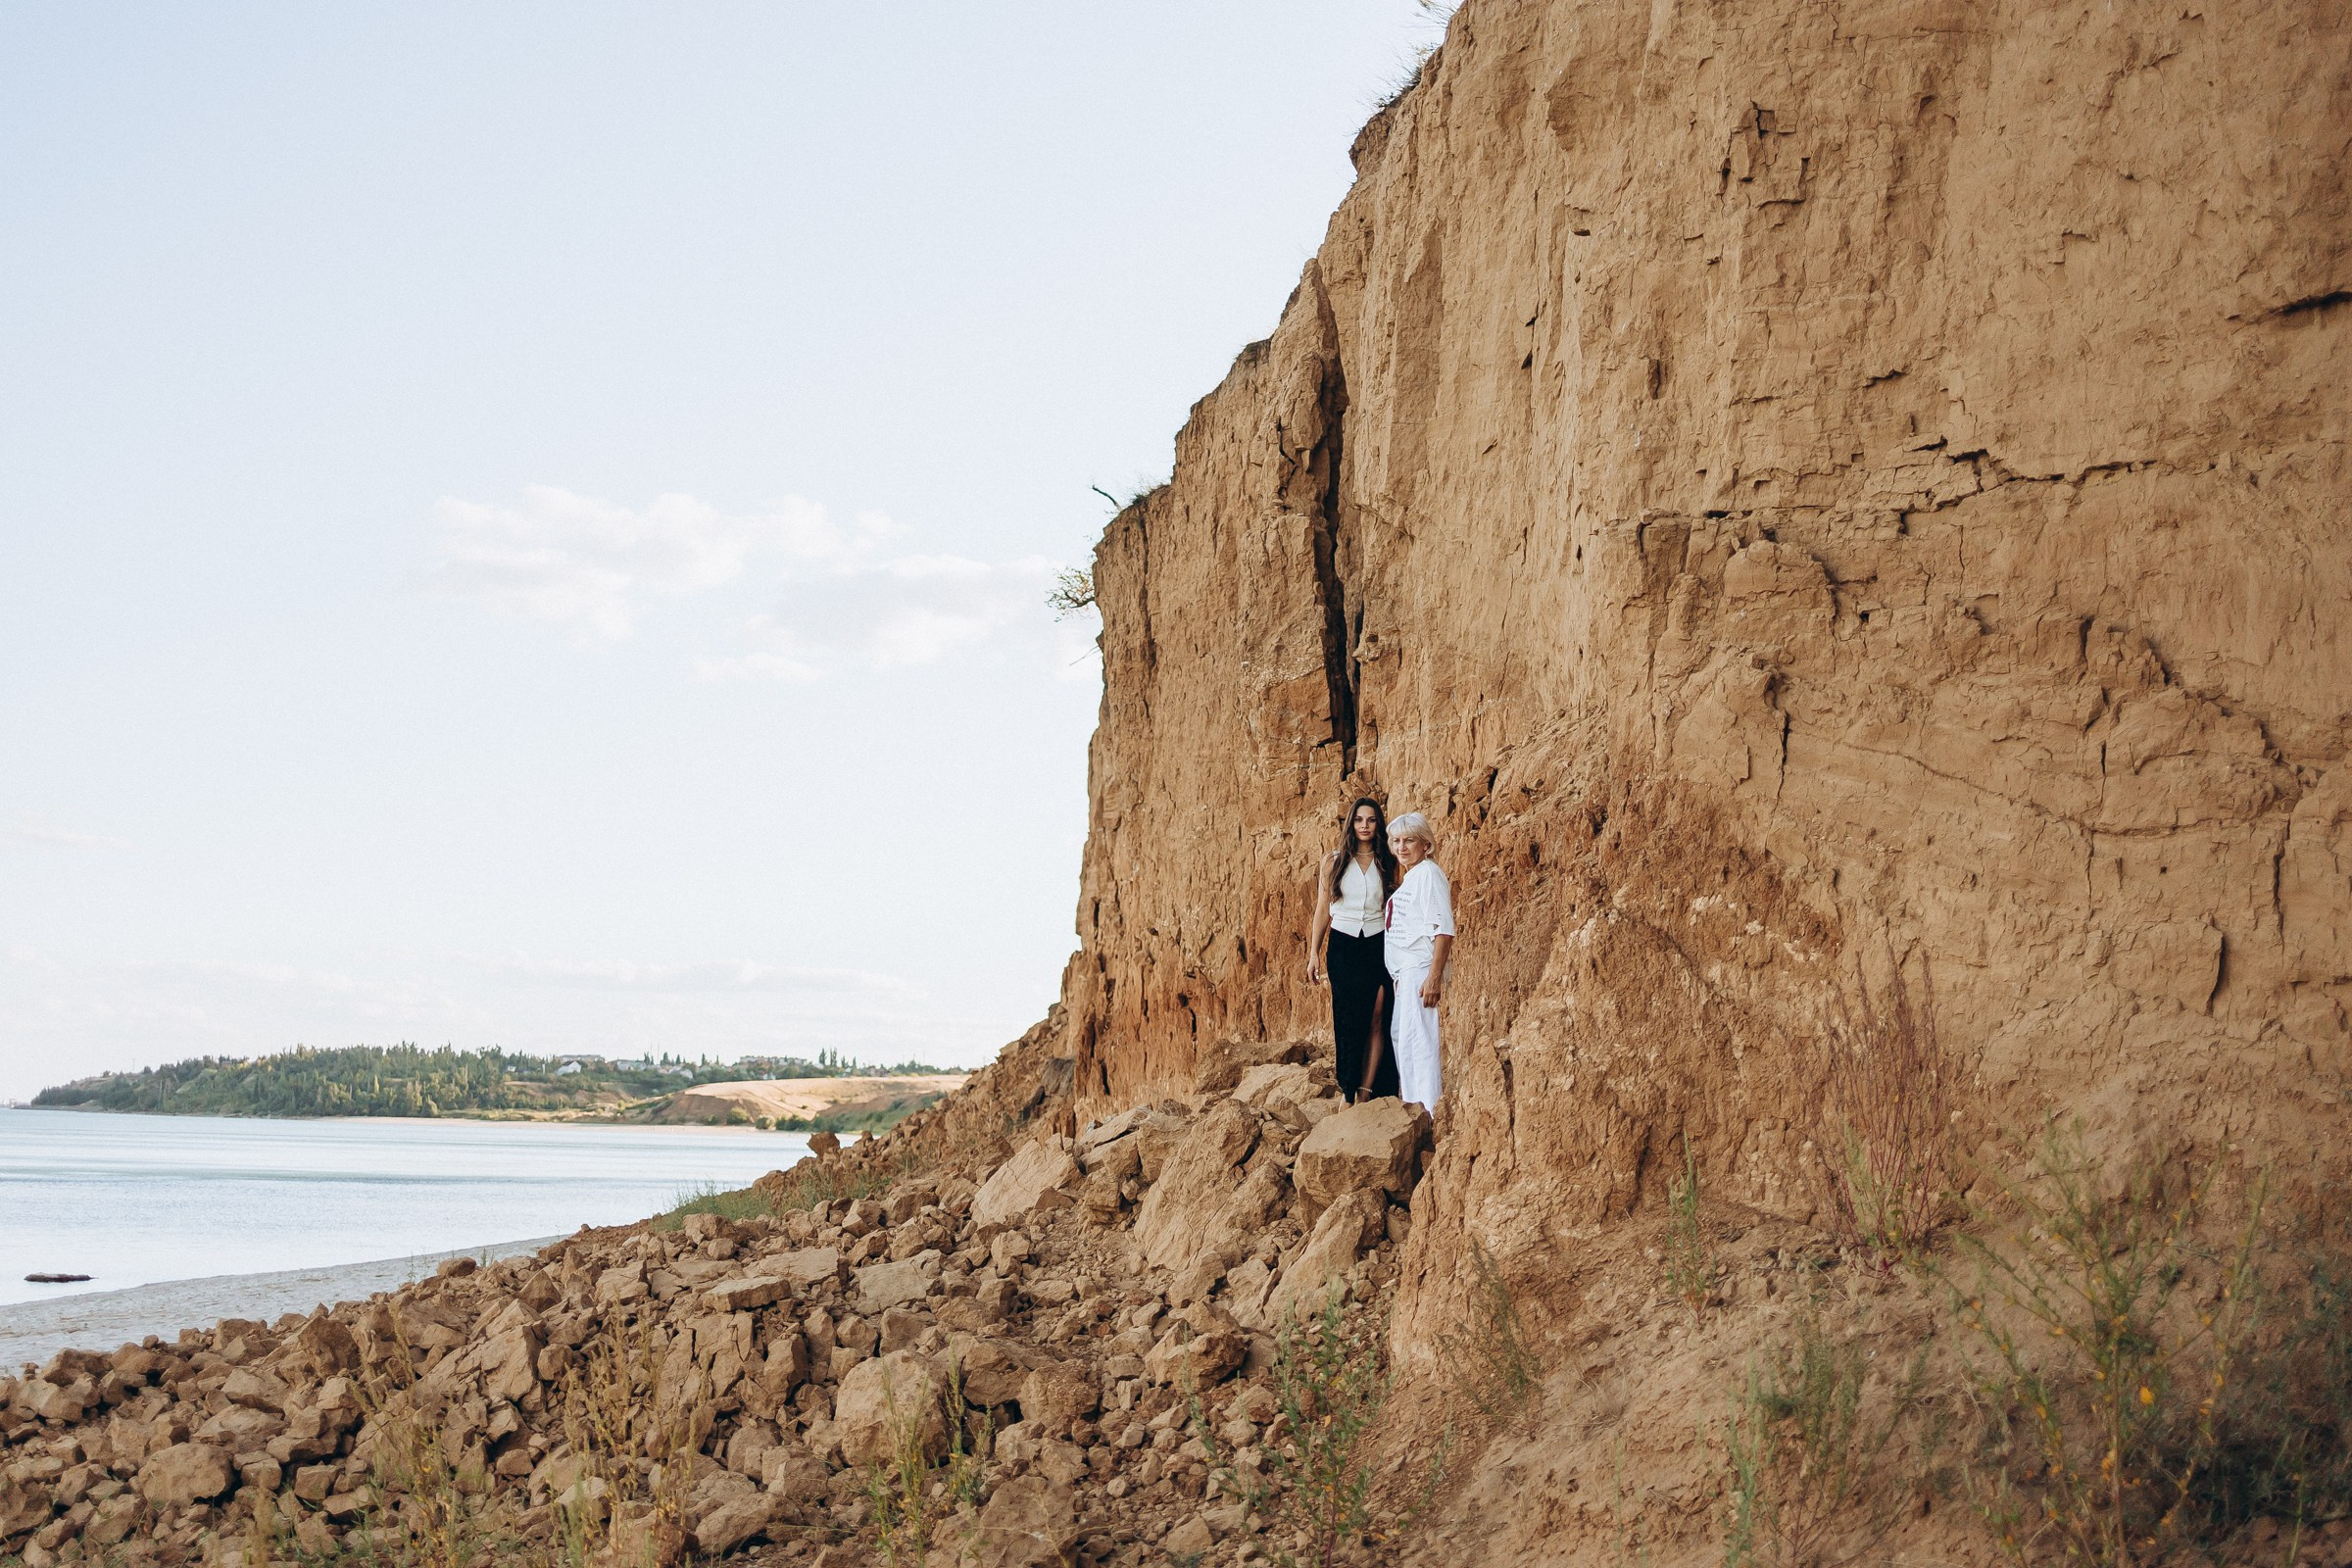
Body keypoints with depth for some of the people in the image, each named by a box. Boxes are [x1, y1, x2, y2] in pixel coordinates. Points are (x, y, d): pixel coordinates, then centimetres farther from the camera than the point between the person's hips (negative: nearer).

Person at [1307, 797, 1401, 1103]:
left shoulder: (1388, 863, 8)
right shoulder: (1333, 862, 7)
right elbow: (1322, 910, 9)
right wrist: (1314, 954, 5)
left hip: (1378, 946, 0)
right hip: (1342, 947, 0)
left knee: (1376, 1018, -6)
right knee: (1349, 1019, -4)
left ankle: (1365, 1091, -6)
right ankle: (1347, 1091, 2)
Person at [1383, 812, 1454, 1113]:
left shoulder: (1428, 873, -10)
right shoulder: (1408, 877, 19)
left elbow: (1444, 929, -18)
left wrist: (1435, 976, -24)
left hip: (1420, 967, -11)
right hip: (1403, 969, 11)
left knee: (1416, 1036, -13)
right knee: (1398, 1033, 16)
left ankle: (1427, 1108, -14)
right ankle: (1411, 1100, 26)